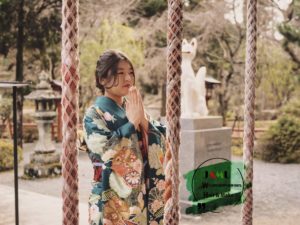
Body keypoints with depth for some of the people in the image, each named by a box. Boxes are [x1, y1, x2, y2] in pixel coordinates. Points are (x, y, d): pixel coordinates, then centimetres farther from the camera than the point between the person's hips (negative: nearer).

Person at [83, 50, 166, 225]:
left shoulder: (135, 110, 9)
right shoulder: (94, 114, -6)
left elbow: (162, 144, 1)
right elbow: (104, 150, -22)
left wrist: (143, 120, -12)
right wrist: (132, 122, -15)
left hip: (143, 197, 5)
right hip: (112, 201, -5)